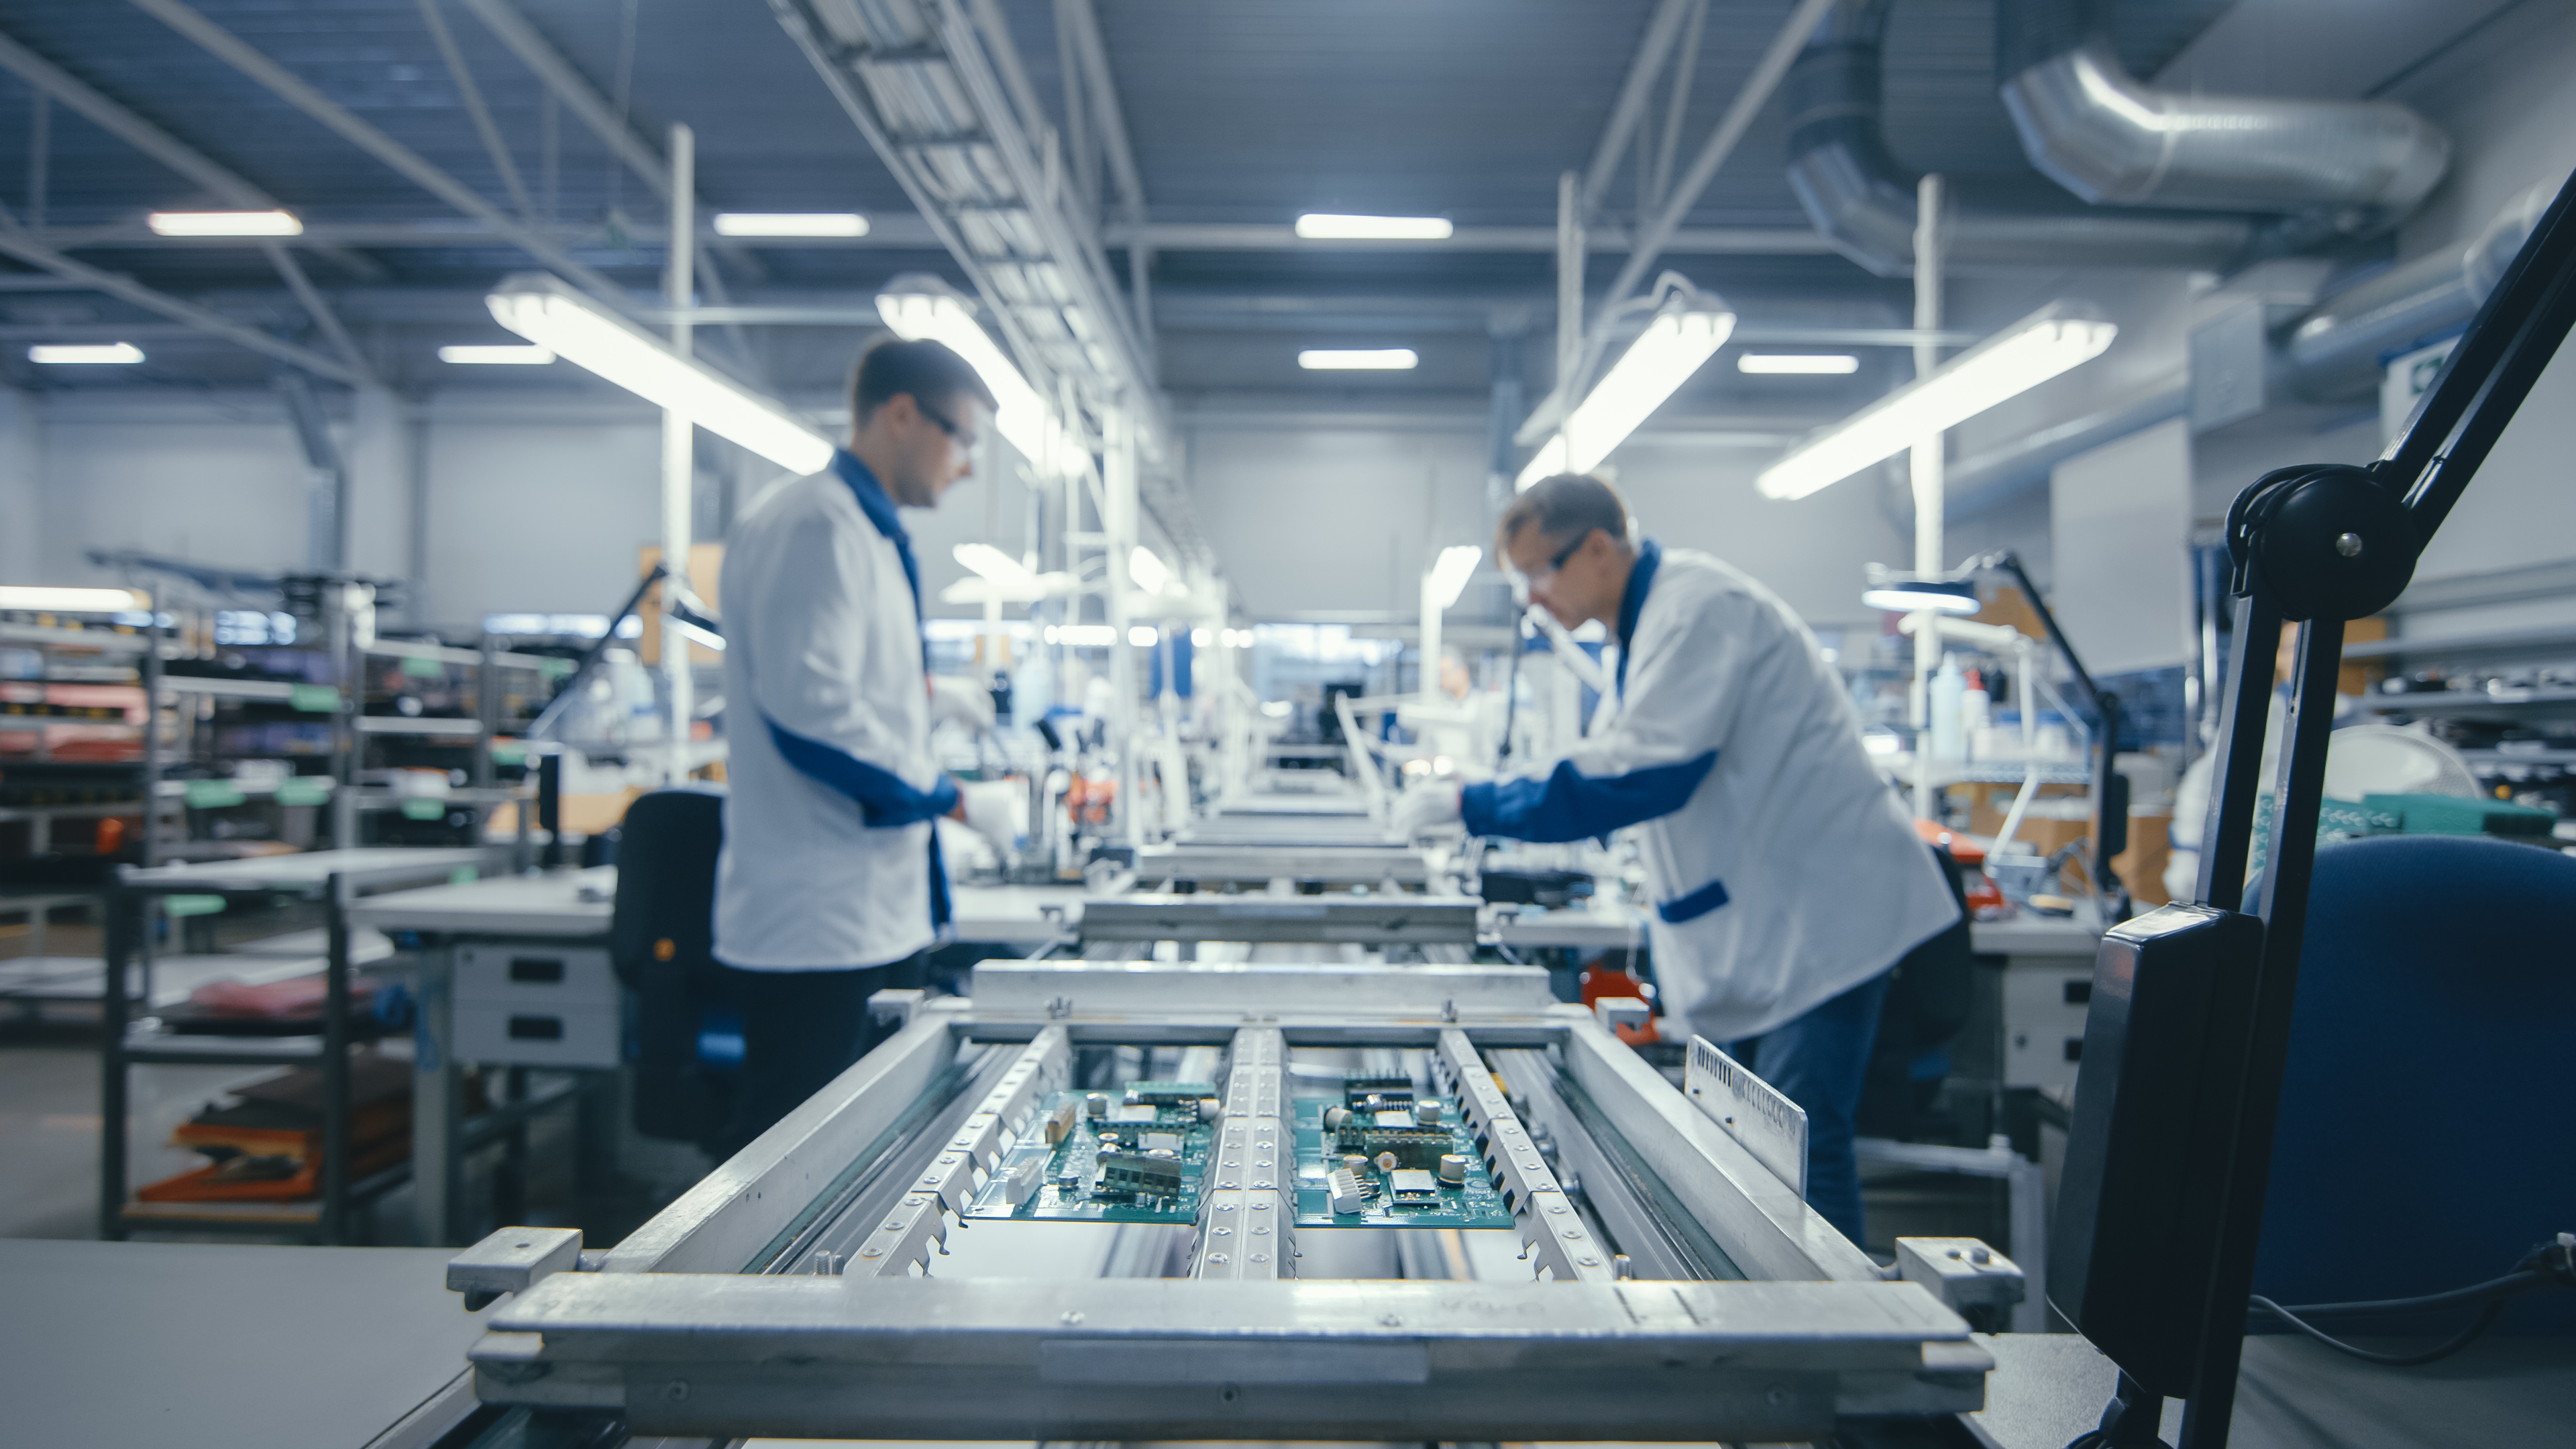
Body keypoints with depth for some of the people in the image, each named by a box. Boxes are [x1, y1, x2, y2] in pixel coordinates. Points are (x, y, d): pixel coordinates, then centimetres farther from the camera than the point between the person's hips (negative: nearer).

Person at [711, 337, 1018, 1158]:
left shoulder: (862, 530, 17)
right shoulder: (815, 524, -15)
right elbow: (810, 714, -24)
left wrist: (921, 695, 20)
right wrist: (955, 799, -16)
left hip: (875, 913, 10)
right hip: (818, 928, -10)